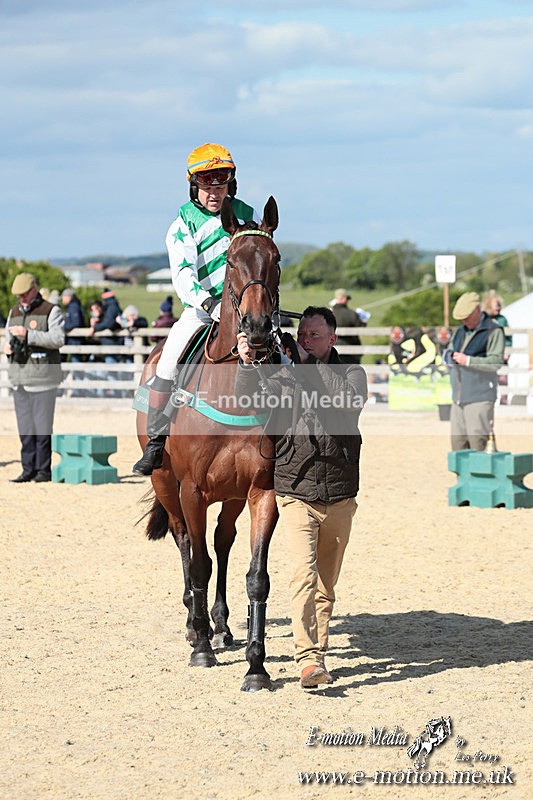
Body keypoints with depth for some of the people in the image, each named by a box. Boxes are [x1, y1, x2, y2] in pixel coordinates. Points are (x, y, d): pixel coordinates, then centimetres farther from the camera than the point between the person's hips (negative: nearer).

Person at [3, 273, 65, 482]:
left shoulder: (50, 311, -3)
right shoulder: (14, 312, 17)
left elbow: (58, 339, -15)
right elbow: (8, 336, 24)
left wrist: (28, 334, -23)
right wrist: (7, 346, 0)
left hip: (42, 377, -6)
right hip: (19, 378, 6)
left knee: (42, 426, -4)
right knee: (24, 427, 7)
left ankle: (44, 469, 1)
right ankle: (28, 470, 11)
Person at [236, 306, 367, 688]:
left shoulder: (351, 373, 4)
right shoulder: (283, 374, 5)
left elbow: (349, 400, -17)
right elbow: (248, 406, -7)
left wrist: (307, 365, -21)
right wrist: (247, 365, -22)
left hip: (340, 496, 2)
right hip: (296, 493, -2)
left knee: (326, 584, 10)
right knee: (303, 575, -16)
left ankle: (318, 653, 22)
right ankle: (308, 660, -22)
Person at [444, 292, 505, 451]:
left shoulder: (493, 331, -5)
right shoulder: (460, 331, 18)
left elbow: (496, 361, -14)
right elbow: (447, 355, 20)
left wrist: (468, 360, -22)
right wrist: (451, 357, -5)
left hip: (480, 397, -7)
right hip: (458, 396, 7)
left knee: (478, 443, -11)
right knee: (458, 443, 6)